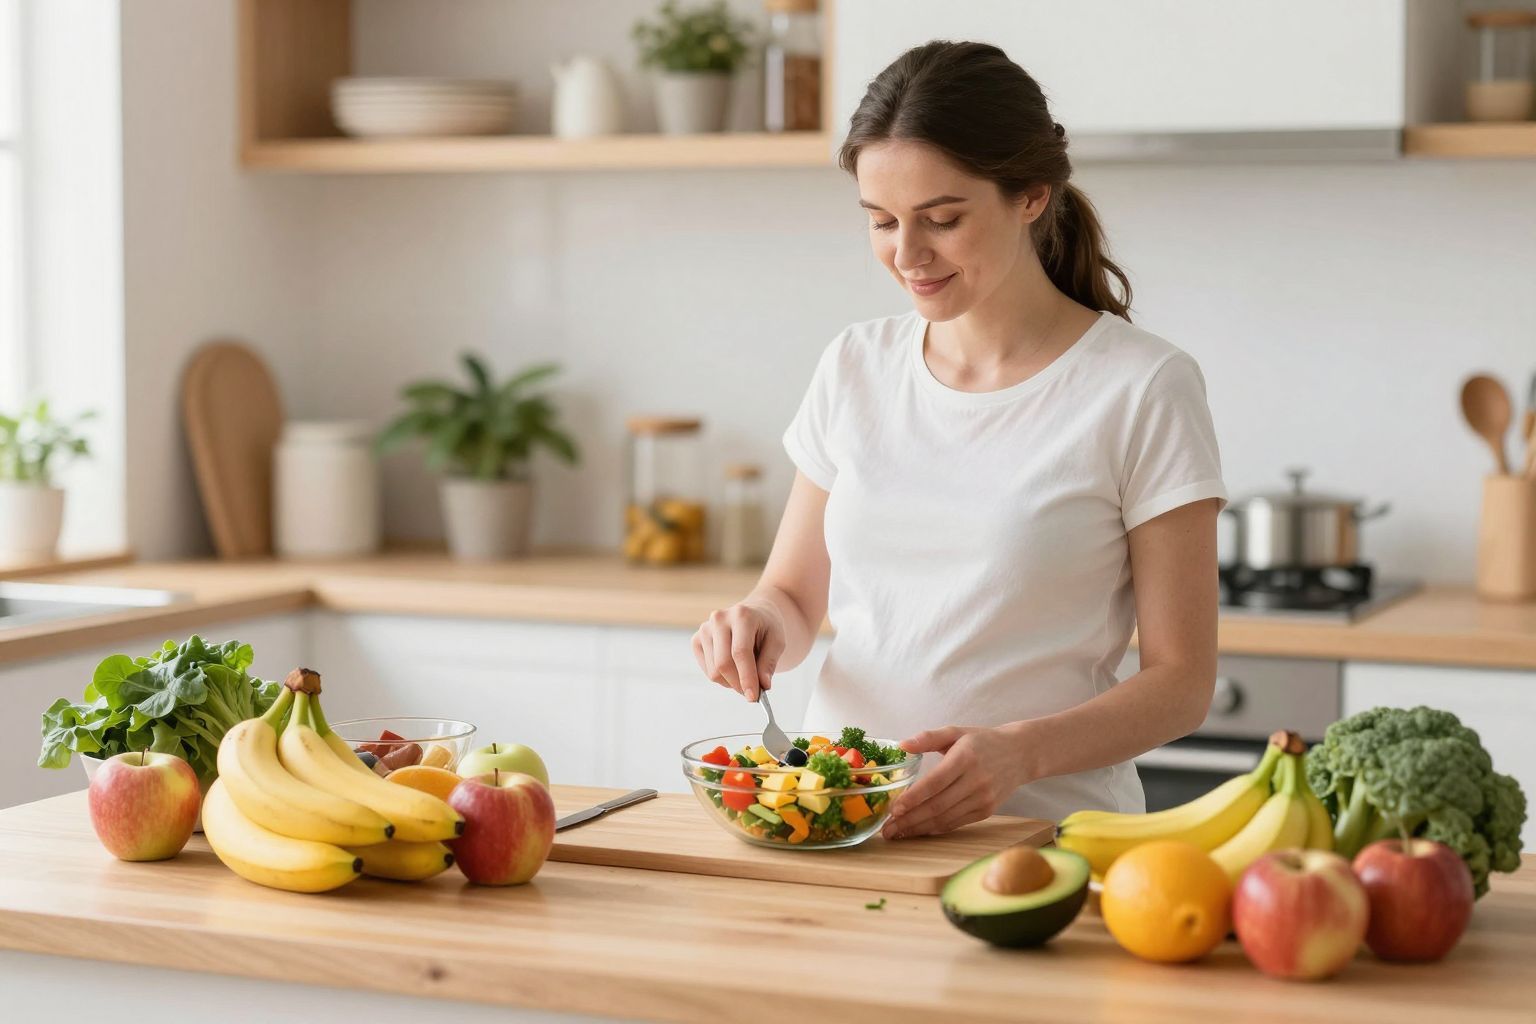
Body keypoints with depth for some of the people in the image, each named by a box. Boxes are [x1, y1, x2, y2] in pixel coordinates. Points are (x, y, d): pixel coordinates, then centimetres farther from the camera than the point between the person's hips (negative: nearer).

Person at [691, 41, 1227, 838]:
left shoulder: (1142, 389, -3)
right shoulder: (856, 369, 11)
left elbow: (1180, 681, -3)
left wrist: (1021, 751, -20)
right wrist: (759, 626, -4)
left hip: (1044, 825, -4)